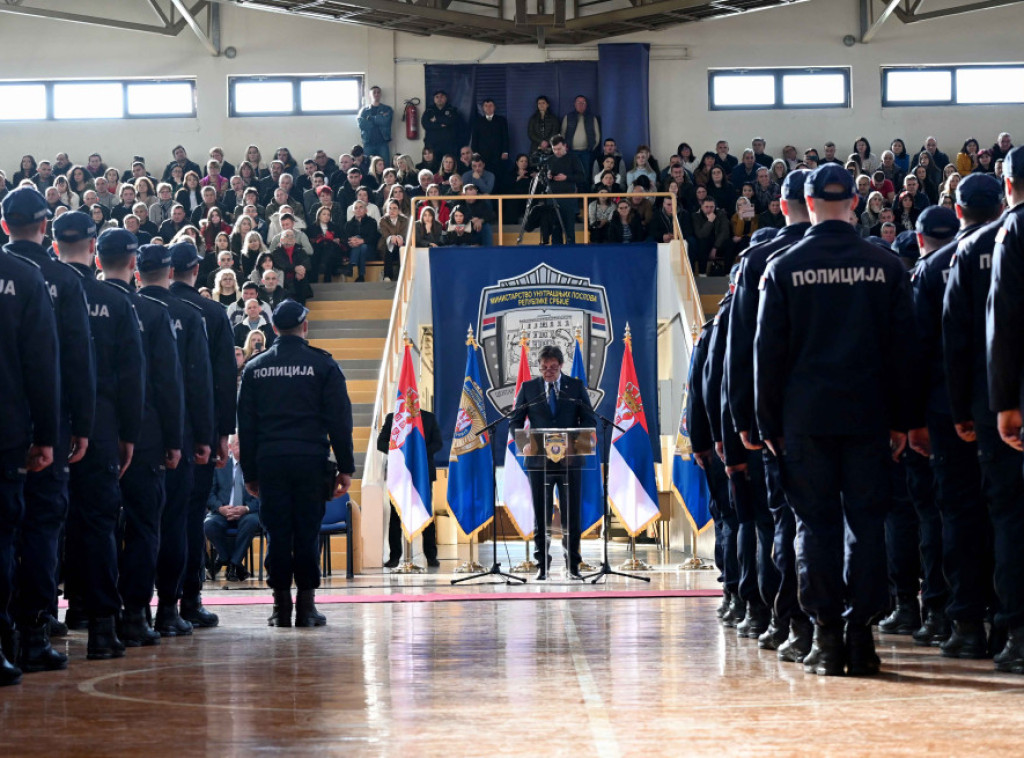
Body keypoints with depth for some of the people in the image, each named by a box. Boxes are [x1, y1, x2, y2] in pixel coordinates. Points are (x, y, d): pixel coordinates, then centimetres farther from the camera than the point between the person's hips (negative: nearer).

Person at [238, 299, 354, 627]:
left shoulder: (255, 367, 10)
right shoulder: (322, 364, 3)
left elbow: (245, 424, 11)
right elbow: (339, 420, 0)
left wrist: (249, 472, 14)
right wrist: (346, 467, 3)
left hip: (269, 461, 2)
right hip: (310, 460, -2)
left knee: (277, 532, 4)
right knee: (308, 532, 2)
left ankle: (281, 606, 4)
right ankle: (306, 605, 1)